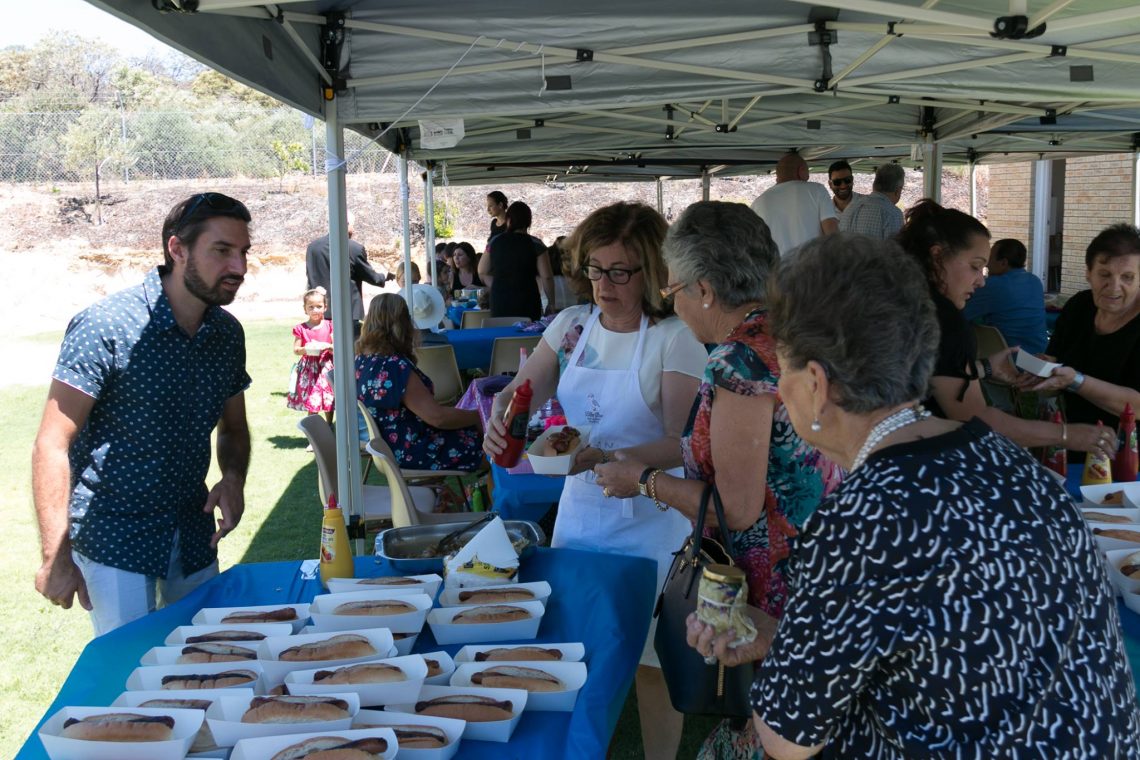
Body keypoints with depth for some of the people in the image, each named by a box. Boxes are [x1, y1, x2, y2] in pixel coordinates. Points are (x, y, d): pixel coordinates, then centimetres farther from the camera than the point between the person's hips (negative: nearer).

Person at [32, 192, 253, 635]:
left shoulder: (228, 333, 2)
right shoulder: (106, 327, -16)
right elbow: (53, 445, -15)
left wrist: (233, 478, -7)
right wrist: (57, 558, -18)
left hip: (194, 538, 6)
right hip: (115, 543, -6)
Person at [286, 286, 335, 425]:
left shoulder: (329, 326, 2)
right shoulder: (301, 329, -1)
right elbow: (296, 350, 0)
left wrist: (327, 346, -19)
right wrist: (305, 349, -20)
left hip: (326, 367, 2)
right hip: (309, 369, -1)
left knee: (330, 401, 8)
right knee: (312, 404, -2)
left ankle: (329, 426, 24)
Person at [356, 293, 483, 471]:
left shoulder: (362, 359, -1)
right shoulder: (394, 367, -29)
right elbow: (437, 417, -26)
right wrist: (479, 416, -12)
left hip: (390, 443, 10)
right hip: (410, 453, -10)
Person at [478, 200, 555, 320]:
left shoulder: (494, 242, 6)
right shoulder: (535, 244, -4)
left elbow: (482, 273, 11)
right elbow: (546, 277, -8)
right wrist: (551, 302, 1)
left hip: (499, 304, 3)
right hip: (527, 304, -3)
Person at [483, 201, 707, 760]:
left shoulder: (674, 338, -14)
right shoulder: (571, 325, 2)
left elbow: (683, 443, -19)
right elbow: (519, 392, 3)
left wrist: (604, 457, -31)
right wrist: (500, 416, -21)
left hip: (650, 520, -5)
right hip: (579, 508, 5)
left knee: (651, 658, 8)